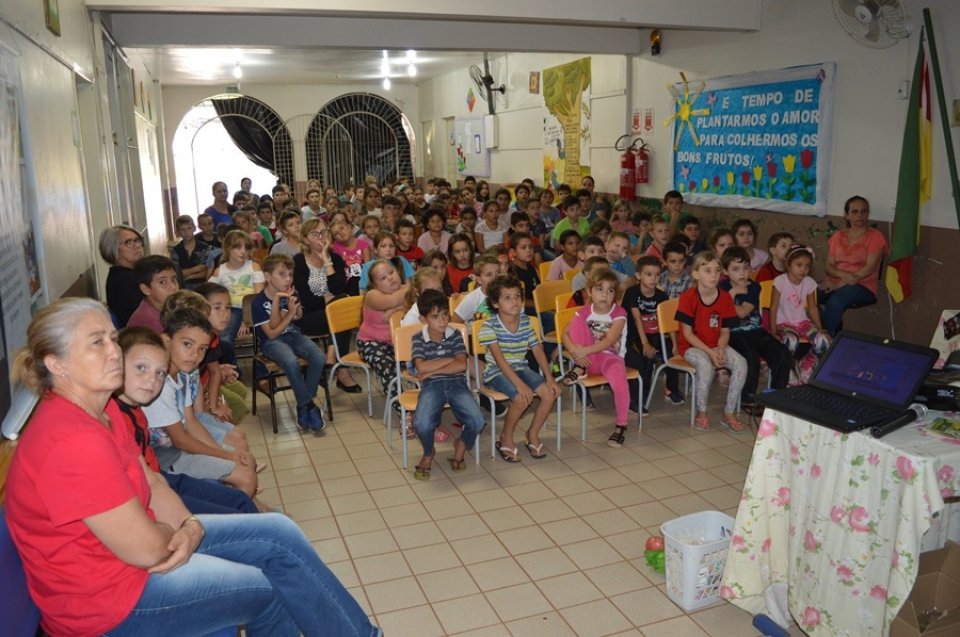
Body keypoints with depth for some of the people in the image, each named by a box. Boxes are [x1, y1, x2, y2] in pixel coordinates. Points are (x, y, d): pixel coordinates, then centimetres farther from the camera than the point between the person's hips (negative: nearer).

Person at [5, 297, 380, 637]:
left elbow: (150, 482, 8)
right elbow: (146, 549, -28)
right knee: (270, 589, 1)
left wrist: (189, 525, -10)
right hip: (107, 597, -9)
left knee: (279, 534, 5)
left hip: (129, 546, 9)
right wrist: (181, 530, -6)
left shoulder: (95, 411, 1)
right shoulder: (71, 441, -30)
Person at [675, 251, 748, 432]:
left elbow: (725, 331, 3)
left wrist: (720, 350, -17)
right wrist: (710, 352, -21)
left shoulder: (725, 297, -1)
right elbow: (687, 333, -14)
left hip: (716, 345, 5)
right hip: (691, 346, -5)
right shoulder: (688, 297, -14)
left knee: (741, 363, -20)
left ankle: (729, 413, -6)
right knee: (706, 364, -35)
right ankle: (701, 413, -14)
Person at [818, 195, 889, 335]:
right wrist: (844, 274, -15)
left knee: (834, 302, -38)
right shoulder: (837, 236, 16)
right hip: (836, 283, 4)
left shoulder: (875, 236, 2)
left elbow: (869, 268, -9)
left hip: (863, 286, -4)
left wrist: (841, 283, -17)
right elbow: (829, 266, 8)